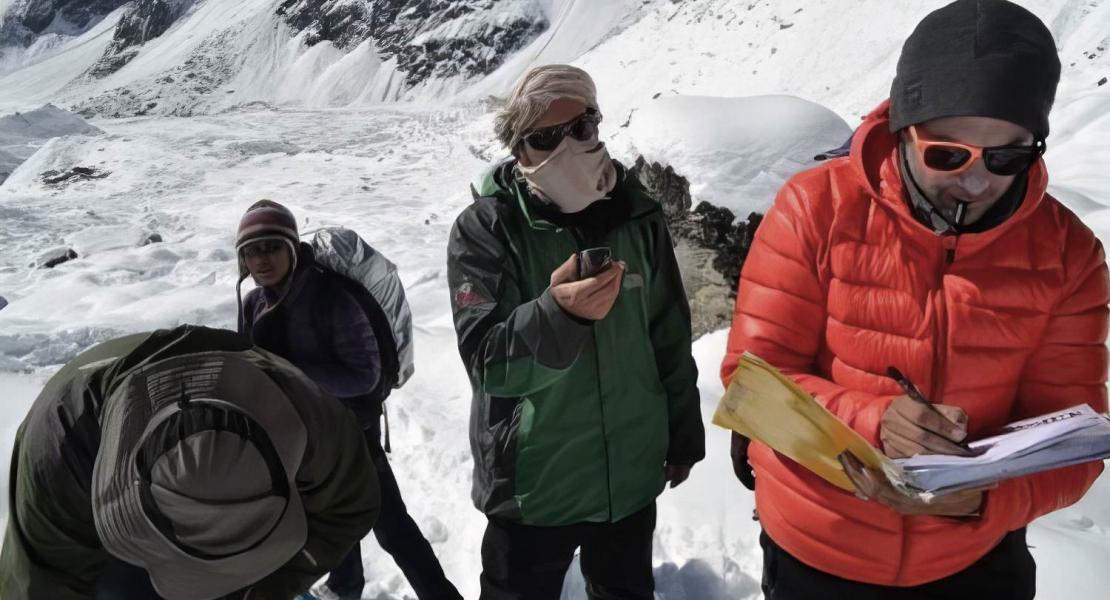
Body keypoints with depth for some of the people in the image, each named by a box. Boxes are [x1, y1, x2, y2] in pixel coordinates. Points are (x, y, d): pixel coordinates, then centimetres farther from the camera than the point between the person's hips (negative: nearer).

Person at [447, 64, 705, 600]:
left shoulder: (636, 215, -3)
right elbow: (487, 362, -24)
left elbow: (671, 339, 6)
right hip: (532, 485, -3)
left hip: (632, 478, 4)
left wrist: (683, 437, 12)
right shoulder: (484, 229, -14)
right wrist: (558, 312, -43)